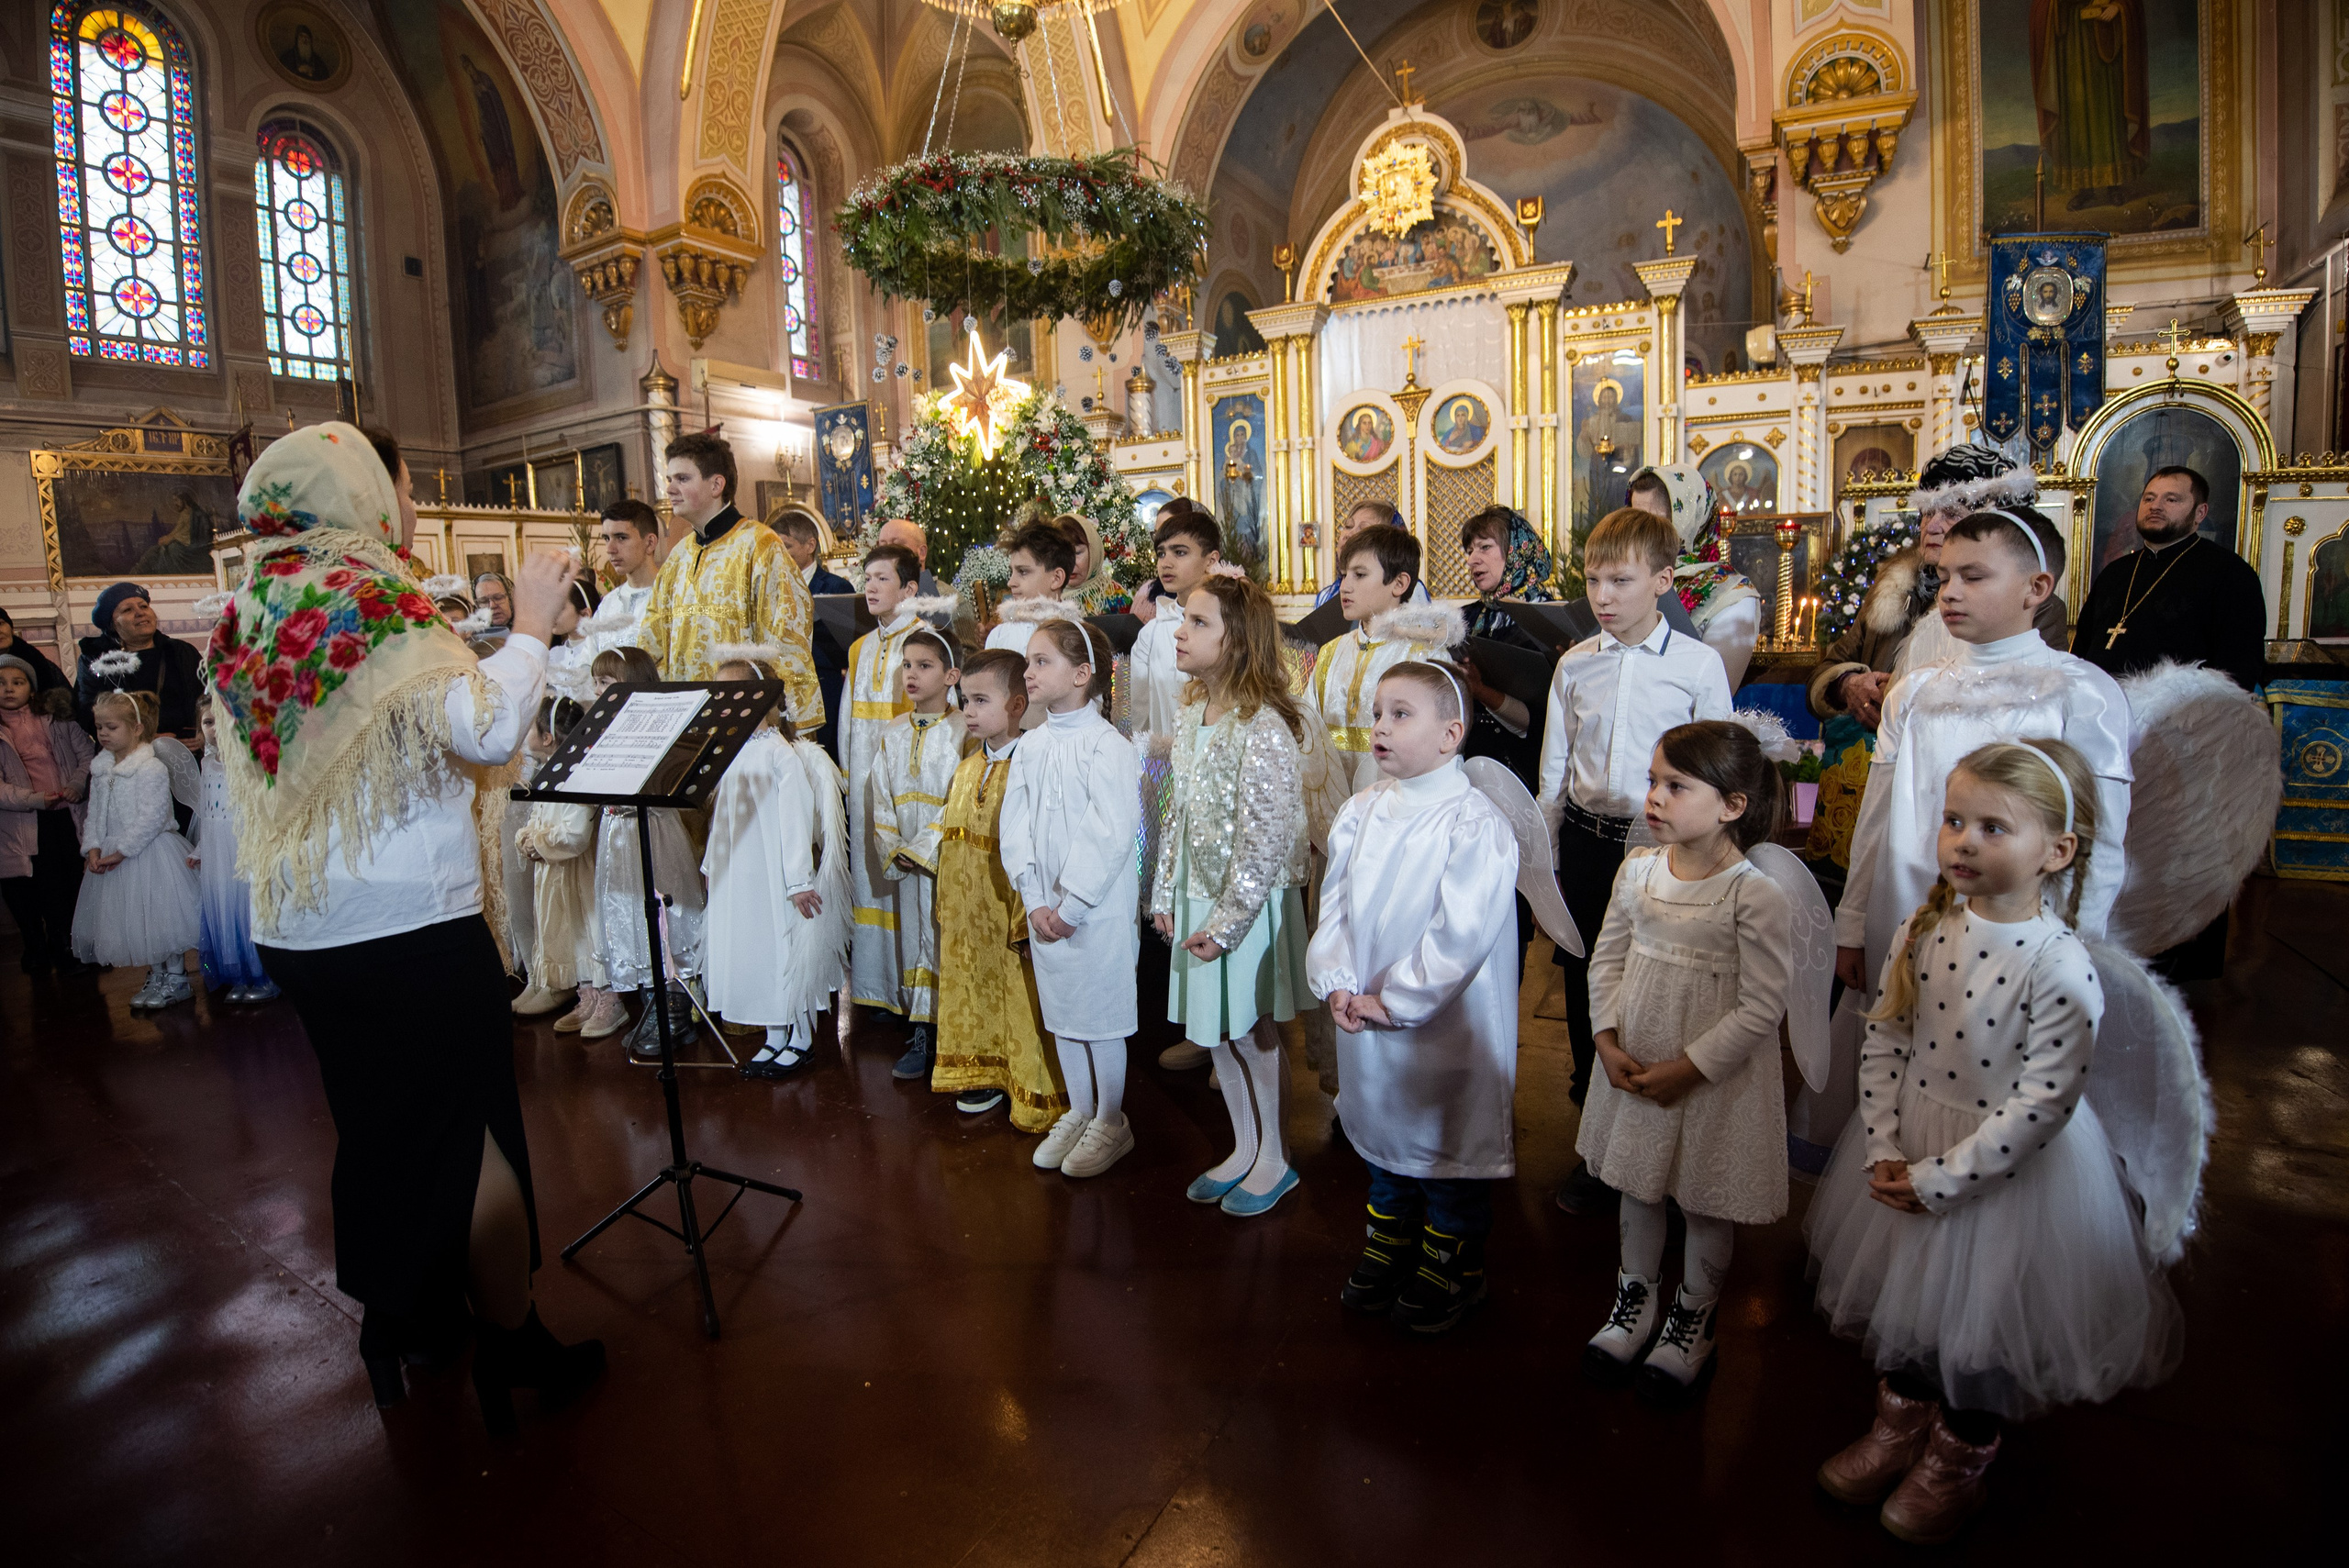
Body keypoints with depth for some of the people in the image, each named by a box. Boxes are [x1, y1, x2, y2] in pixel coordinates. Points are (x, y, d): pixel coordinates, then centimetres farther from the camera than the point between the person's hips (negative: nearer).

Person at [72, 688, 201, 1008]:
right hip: (111, 856, 8)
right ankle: (156, 976, 27)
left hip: (149, 853, -8)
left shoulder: (151, 769, -16)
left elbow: (151, 818, -20)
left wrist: (120, 851, -17)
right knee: (137, 922, 14)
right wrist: (93, 847, -3)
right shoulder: (101, 769, 8)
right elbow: (94, 813, 11)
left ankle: (176, 979, 12)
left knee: (162, 918, -1)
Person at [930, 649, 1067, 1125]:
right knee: (974, 991, 19)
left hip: (1010, 911, -8)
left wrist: (1025, 920, -21)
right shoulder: (967, 768, 11)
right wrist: (945, 907, 14)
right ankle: (986, 1075, 37)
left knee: (1021, 998, 1)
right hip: (966, 915, 8)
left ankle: (1036, 1095, 16)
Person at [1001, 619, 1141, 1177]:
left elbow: (1110, 835, -20)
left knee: (1102, 1012, 5)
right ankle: (1078, 1113, 34)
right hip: (1043, 908, 6)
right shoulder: (1030, 745, 5)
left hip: (1099, 907, -6)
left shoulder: (1107, 746, -15)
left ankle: (1110, 1123, 24)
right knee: (1060, 1011, 16)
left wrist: (1070, 905, -18)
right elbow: (1015, 826, 3)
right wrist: (1035, 902, -7)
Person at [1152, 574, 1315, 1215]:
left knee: (1250, 1030, 7)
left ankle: (1274, 1158, 27)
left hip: (1250, 908, -7)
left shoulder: (1263, 729, -20)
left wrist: (1226, 922, -18)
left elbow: (1265, 841, -20)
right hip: (1197, 900, 7)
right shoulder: (1190, 718, 5)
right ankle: (1244, 1149, 34)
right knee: (1216, 1032, 16)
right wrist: (1166, 895, 10)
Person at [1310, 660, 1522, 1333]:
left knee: (1450, 1145, 12)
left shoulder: (1473, 823, -19)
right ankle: (1387, 1250, 44)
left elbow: (1460, 934, -22)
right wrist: (1337, 983, -10)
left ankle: (1450, 1269, 35)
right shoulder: (1361, 812, 1)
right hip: (1365, 1022, 6)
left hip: (1445, 1029, -6)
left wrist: (1393, 1000, -18)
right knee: (1383, 1138, 22)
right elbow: (1335, 901, 3)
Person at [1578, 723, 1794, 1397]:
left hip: (1715, 1079, -5)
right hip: (1634, 1068, 5)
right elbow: (1606, 960, 4)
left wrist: (1687, 1069, -18)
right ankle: (1637, 1297, 43)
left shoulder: (1757, 896, -20)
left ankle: (1693, 1315, 39)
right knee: (1637, 1182, 20)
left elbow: (1761, 1008, -19)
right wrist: (1609, 1042, -6)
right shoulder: (1637, 870, -4)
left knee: (1708, 1200, 15)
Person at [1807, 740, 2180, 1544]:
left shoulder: (2061, 966, -24)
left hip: (2011, 1164, -5)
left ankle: (1956, 1459, 42)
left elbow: (2043, 1099, -22)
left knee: (1982, 1313, 15)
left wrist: (1939, 1178, -18)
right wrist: (1883, 1151, -10)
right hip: (1910, 1144, 5)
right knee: (1906, 1294, 22)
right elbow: (1884, 1039, -4)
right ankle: (1899, 1425, 47)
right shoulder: (1923, 929, -8)